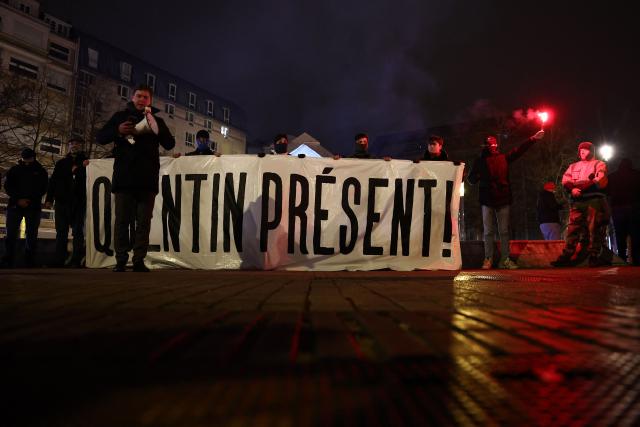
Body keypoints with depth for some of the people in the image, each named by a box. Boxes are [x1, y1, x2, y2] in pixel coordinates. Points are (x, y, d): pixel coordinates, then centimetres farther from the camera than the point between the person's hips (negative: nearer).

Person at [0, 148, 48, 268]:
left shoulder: (41, 171, 7)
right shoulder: (14, 170, 9)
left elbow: (43, 189, 2)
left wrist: (30, 200, -12)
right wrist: (18, 200, -12)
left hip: (34, 207, -1)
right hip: (15, 205, 1)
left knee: (32, 235, -2)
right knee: (11, 234, -4)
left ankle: (30, 262, 2)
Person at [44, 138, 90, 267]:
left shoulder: (87, 162, 9)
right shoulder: (61, 163, 18)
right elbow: (53, 181, 12)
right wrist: (49, 199, 3)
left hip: (79, 202, -3)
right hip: (62, 201, 3)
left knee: (78, 232, -4)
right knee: (61, 232, 1)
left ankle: (76, 261, -4)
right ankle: (59, 262, 1)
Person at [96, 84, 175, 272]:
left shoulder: (156, 120, 17)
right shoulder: (120, 116, 16)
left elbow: (170, 144, 6)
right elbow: (100, 137, 11)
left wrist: (155, 126, -9)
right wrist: (118, 131, -9)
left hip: (147, 179, 1)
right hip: (124, 177, 0)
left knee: (143, 222, 0)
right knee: (122, 220, -2)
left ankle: (139, 260, 4)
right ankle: (121, 261, 2)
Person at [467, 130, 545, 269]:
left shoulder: (504, 158, 12)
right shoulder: (480, 161, 9)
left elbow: (519, 150, 5)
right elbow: (471, 179, 8)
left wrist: (533, 139, -5)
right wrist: (478, 176, -14)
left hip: (503, 200, 1)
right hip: (487, 200, -1)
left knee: (504, 231, 3)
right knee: (488, 232, 2)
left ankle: (505, 259, 6)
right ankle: (488, 259, 6)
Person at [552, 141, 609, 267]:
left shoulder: (599, 164, 14)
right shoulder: (573, 166, 27)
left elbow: (600, 181, -5)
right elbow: (565, 180, 9)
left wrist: (581, 186, -15)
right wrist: (573, 188, -12)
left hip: (594, 199, -3)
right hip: (577, 201, 3)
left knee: (594, 229, -7)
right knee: (573, 228, -5)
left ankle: (595, 256, -7)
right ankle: (566, 256, -10)